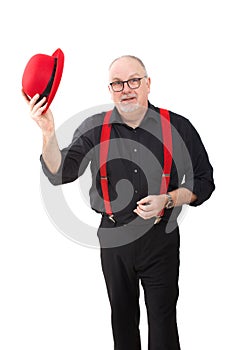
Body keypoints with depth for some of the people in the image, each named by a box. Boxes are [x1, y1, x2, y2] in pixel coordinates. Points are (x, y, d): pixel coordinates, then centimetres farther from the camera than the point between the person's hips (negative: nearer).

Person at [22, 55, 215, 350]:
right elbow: (59, 173, -11)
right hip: (113, 237, 2)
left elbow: (203, 182, 0)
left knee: (162, 317, 6)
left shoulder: (178, 127, -5)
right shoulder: (93, 129, -1)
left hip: (161, 238, -2)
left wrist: (167, 201, -16)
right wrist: (48, 133, -27)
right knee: (122, 315, 18)